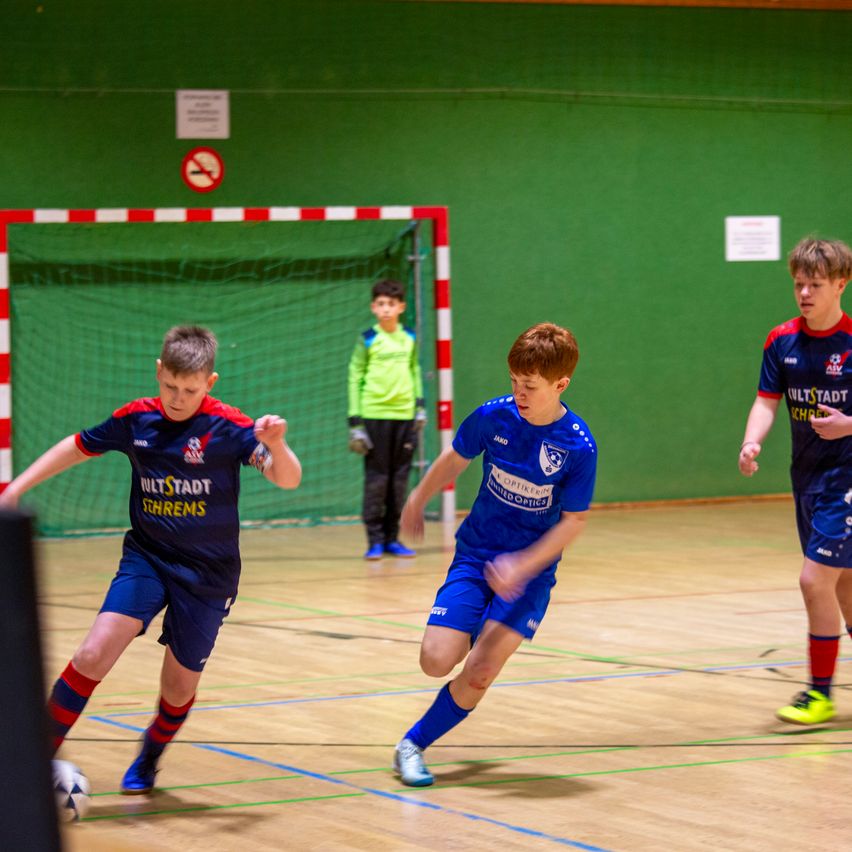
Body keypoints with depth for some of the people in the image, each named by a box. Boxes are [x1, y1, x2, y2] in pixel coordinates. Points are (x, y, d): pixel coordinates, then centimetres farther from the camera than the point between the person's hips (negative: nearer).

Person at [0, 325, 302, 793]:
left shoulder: (228, 426, -14)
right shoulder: (136, 419, -4)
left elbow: (288, 479, -22)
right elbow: (77, 447, 11)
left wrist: (276, 444, -44)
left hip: (207, 573, -2)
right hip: (145, 557, 2)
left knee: (179, 687, 7)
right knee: (93, 655, -18)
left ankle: (148, 760, 39)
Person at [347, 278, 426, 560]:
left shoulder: (410, 339, 7)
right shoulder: (368, 341, -3)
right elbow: (354, 378, -1)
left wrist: (420, 406, 10)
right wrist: (355, 422, -6)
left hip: (405, 415, 3)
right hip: (375, 415, -3)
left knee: (400, 479, 5)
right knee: (376, 479, -1)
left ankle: (392, 537, 13)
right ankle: (375, 540, 3)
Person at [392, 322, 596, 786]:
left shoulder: (578, 446, -17)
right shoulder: (493, 416, -11)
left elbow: (573, 521, -10)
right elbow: (455, 458, 10)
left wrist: (522, 565, -21)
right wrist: (418, 499, 23)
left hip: (530, 569, -2)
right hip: (475, 555, 2)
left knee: (478, 673, -14)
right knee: (436, 660, -12)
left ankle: (414, 744, 8)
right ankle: (475, 635, 24)